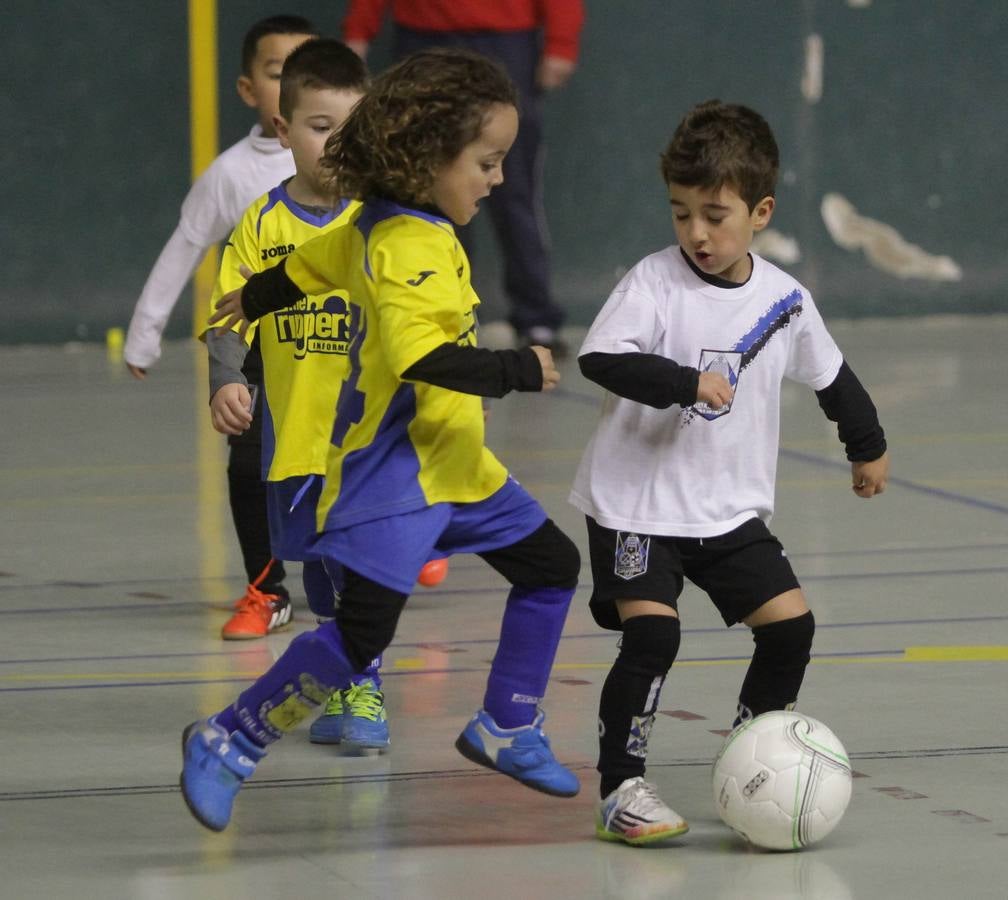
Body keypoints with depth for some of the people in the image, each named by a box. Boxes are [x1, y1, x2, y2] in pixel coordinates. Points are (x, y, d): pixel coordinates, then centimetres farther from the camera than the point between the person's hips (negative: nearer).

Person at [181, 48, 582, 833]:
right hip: (394, 469, -11)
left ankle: (507, 731, 26)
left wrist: (251, 302, 43)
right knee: (362, 632, -15)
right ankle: (227, 745, 0)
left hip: (452, 462, 11)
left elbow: (308, 265, 24)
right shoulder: (408, 246, -23)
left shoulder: (376, 225, 7)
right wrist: (520, 370, -27)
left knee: (551, 565, 15)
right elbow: (421, 356, -36)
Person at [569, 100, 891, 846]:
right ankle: (621, 788, -6)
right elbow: (601, 357, -27)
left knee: (790, 623, -1)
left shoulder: (785, 300, 1)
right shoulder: (654, 282, -13)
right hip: (638, 504, -5)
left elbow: (832, 377, 19)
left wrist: (868, 447, 31)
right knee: (651, 635, -17)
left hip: (731, 508, 5)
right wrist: (687, 382, -36)